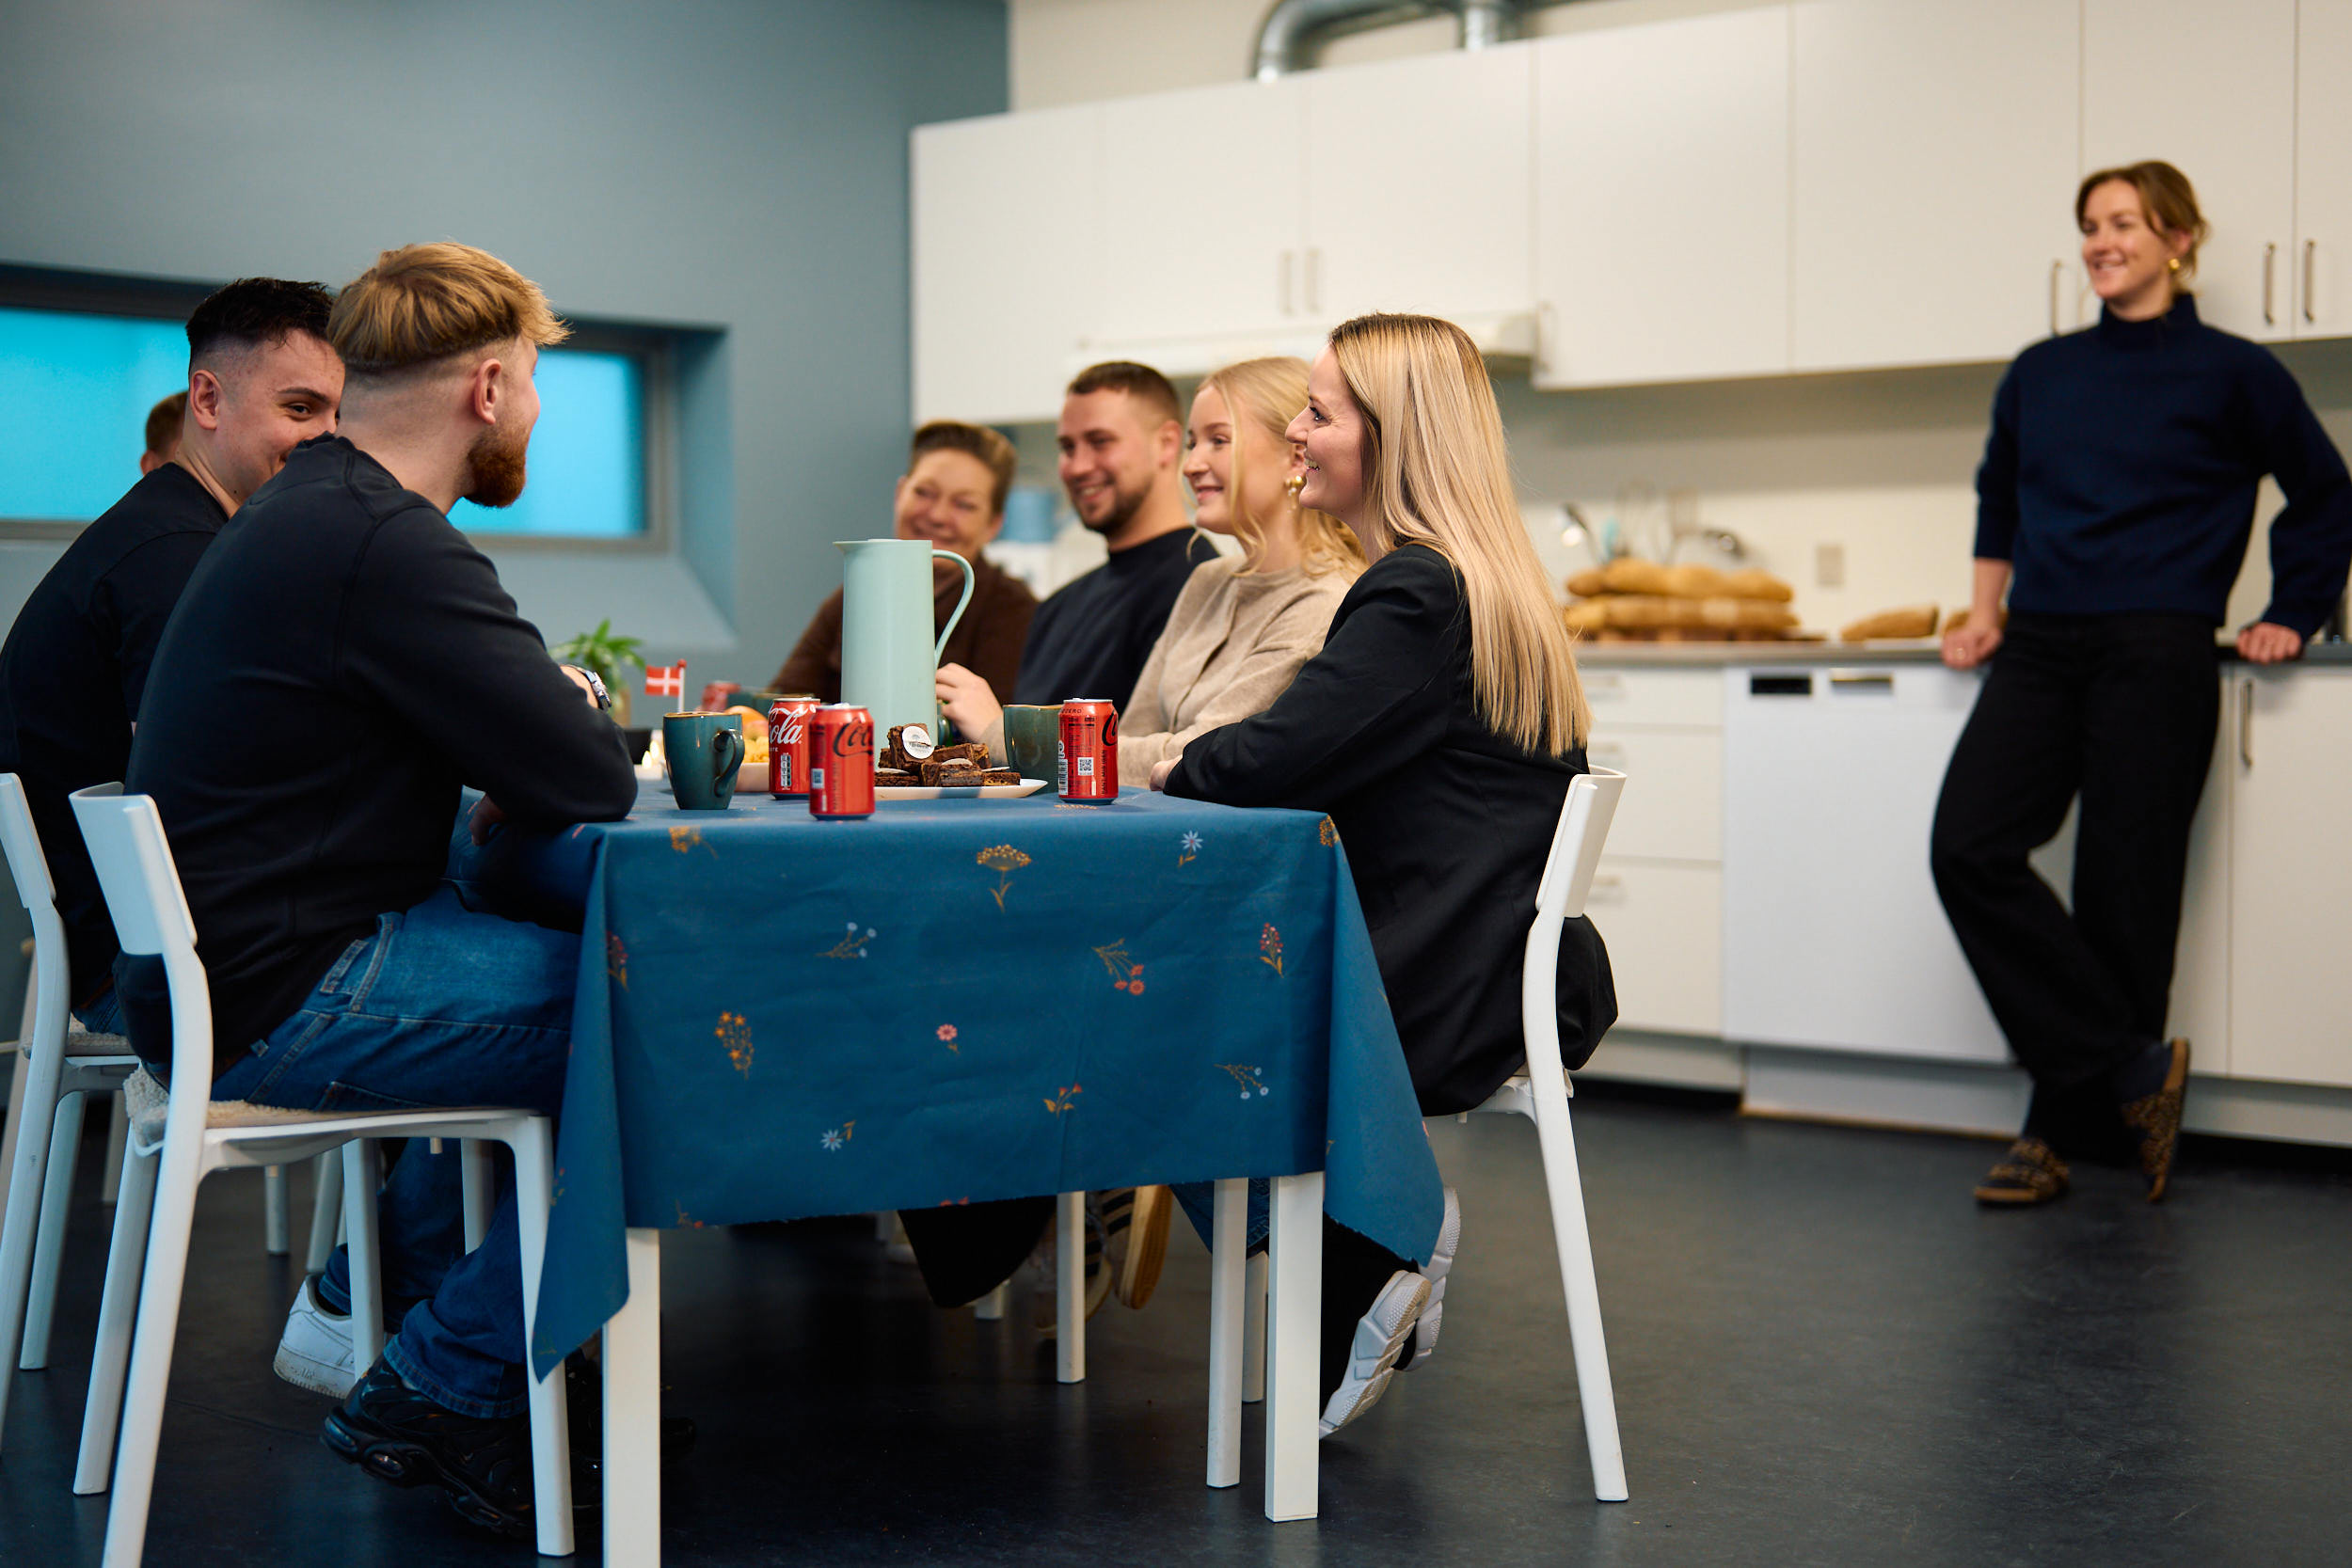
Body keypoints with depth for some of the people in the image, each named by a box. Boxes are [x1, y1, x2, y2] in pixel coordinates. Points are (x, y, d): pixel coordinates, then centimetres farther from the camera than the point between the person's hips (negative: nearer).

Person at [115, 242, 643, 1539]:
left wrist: (540, 712, 6)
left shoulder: (303, 510, 15)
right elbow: (593, 782, -19)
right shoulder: (385, 545, -20)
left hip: (221, 963, 11)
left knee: (567, 970, 21)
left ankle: (364, 1300, 26)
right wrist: (569, 723, 3)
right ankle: (444, 1394, -1)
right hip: (278, 1004, -11)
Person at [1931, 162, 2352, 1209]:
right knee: (1968, 849, -14)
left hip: (2155, 657, -4)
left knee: (2123, 891, -4)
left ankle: (2066, 1127, 7)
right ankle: (2132, 1068, -7)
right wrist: (1986, 611, 21)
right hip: (2041, 651, 4)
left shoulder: (2231, 374, 4)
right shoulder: (2041, 375, 15)